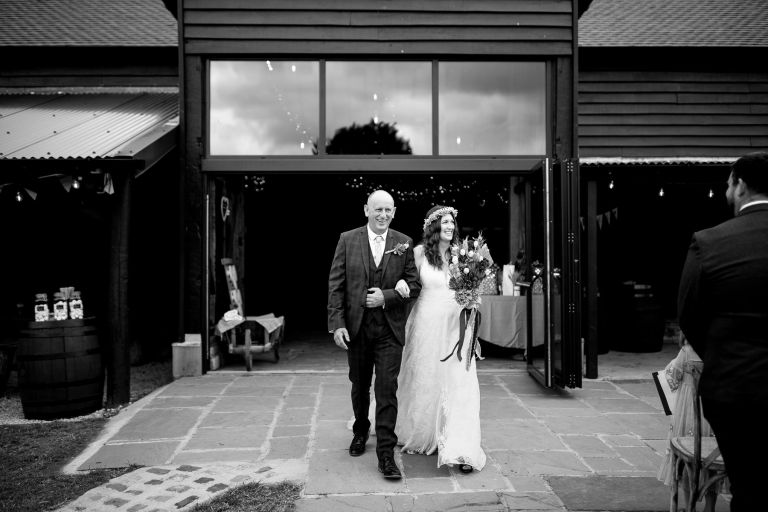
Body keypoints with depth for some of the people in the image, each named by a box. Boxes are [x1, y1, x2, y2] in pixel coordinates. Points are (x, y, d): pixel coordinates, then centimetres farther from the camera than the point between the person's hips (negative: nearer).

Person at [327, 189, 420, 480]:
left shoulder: (404, 243, 0)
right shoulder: (348, 240, -1)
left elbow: (414, 285, 0)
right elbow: (335, 285, -3)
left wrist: (386, 296, -16)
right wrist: (336, 323, -10)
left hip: (390, 329, -1)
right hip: (356, 327, 1)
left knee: (387, 390, -4)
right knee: (360, 386, 18)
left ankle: (386, 453, 5)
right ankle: (360, 431, 42)